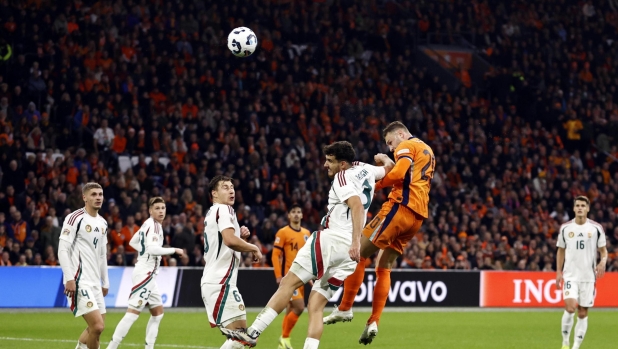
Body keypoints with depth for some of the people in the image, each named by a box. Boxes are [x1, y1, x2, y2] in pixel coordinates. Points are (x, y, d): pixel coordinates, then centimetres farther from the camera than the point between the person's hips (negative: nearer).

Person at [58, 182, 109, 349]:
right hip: (79, 283, -9)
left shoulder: (102, 223, 16)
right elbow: (62, 250, -13)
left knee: (98, 327, 9)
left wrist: (105, 282, 20)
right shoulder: (75, 218, -9)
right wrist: (69, 279, -20)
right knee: (97, 326, -16)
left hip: (95, 283, 9)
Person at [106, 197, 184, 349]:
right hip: (145, 273, -11)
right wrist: (174, 250, -17)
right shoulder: (152, 225, -13)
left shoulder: (148, 224, 15)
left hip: (149, 275, 11)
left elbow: (133, 242, 27)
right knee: (133, 312, -13)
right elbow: (153, 249, -26)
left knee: (158, 312, 14)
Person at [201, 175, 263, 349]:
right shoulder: (223, 209, -9)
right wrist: (254, 248, -10)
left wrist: (240, 235, 14)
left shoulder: (212, 213, 22)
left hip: (216, 282, 10)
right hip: (220, 282, -10)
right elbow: (230, 240, -25)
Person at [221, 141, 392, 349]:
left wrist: (356, 241, -30)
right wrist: (384, 158, 61)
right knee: (316, 305, 5)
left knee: (289, 283, -7)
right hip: (349, 253, 8)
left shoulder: (343, 176, -4)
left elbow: (357, 205, -21)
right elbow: (387, 169, 41)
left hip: (331, 240, -8)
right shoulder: (366, 170, 18)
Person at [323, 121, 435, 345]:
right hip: (418, 215, 9)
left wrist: (373, 185, -8)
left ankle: (345, 308, -7)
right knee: (384, 267, 10)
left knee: (359, 253, -5)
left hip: (401, 207, -9)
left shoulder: (406, 146, 0)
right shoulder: (428, 152, 28)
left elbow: (399, 174, -17)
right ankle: (373, 322, 1)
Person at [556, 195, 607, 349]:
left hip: (588, 276, 1)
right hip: (570, 275, -1)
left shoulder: (596, 228, 0)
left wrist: (603, 262, -16)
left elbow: (603, 250, 6)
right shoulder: (565, 228, 3)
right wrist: (559, 271, 6)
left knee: (582, 313, 3)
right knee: (570, 308, -18)